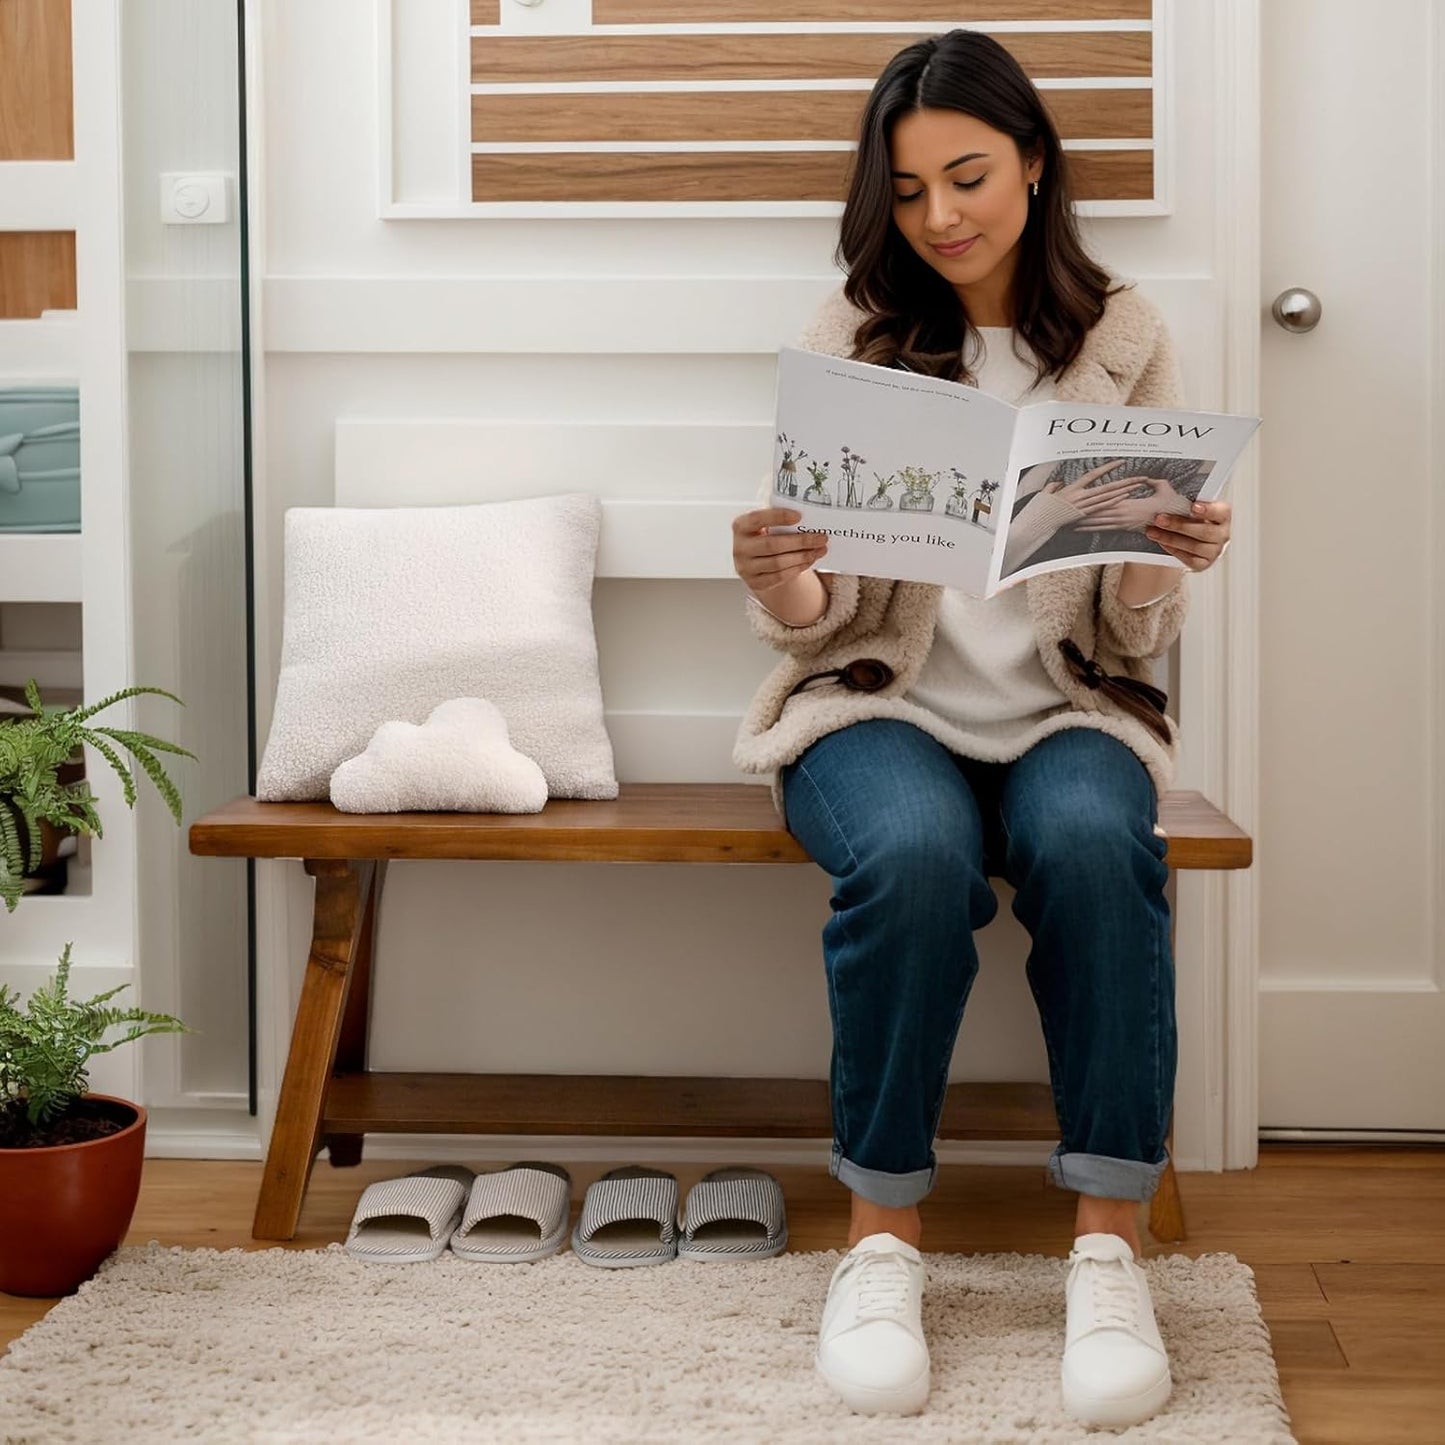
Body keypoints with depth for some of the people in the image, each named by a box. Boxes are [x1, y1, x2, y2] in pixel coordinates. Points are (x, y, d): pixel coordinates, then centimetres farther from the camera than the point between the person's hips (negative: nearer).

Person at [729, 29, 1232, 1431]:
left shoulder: (1122, 339, 4)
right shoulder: (856, 334, 3)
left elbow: (1131, 640, 3)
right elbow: (820, 620, -1)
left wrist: (1170, 567, -20)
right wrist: (775, 580, -24)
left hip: (1065, 710, 1)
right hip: (882, 704, 0)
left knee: (1094, 843, -33)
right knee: (914, 855, -34)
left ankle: (1108, 1243, -22)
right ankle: (882, 1234, -18)